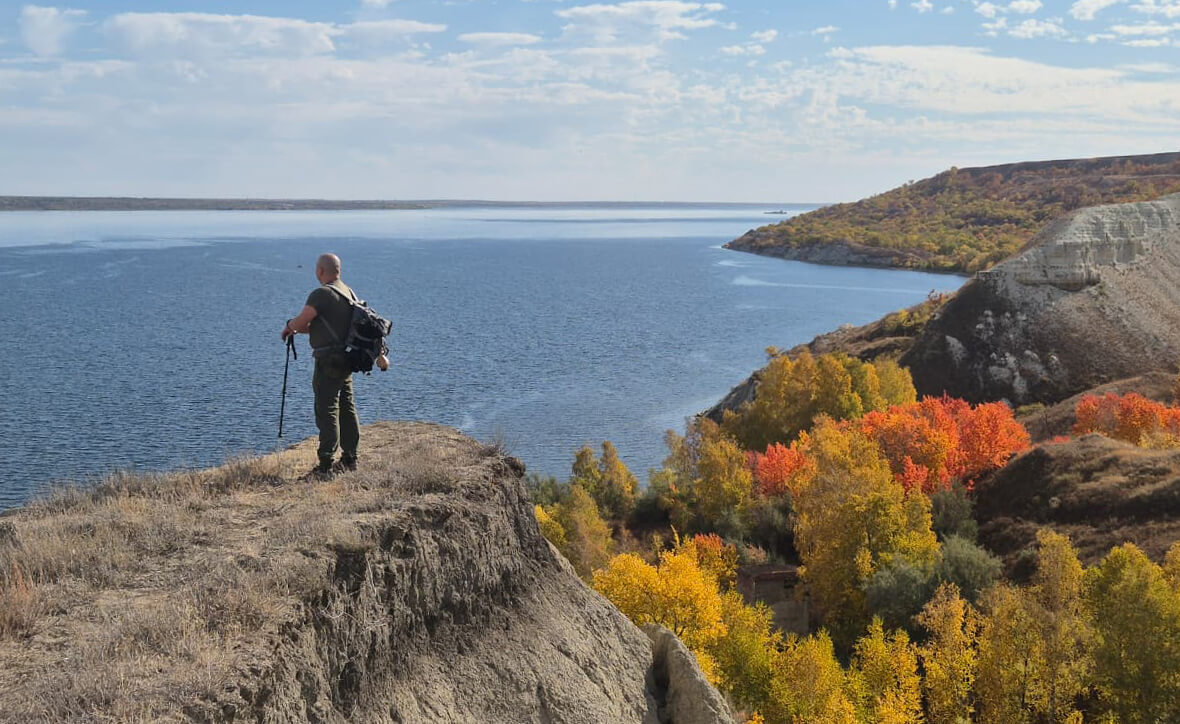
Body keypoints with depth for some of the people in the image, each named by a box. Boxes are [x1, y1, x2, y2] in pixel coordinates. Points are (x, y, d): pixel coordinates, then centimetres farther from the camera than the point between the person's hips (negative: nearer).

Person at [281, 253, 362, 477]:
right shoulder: (348, 292, 14)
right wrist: (298, 328, 20)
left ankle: (326, 465, -5)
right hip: (346, 361, 9)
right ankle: (349, 458, 21)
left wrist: (289, 326, 5)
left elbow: (301, 322, -18)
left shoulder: (321, 294, -16)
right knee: (346, 409, 14)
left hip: (329, 361, -9)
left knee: (327, 412, -6)